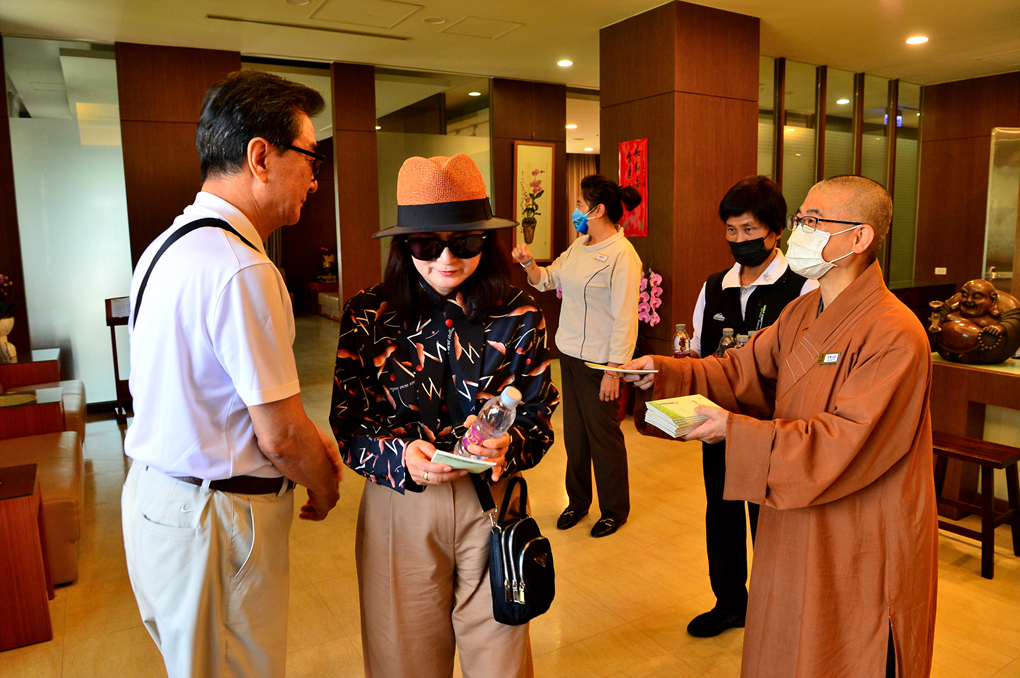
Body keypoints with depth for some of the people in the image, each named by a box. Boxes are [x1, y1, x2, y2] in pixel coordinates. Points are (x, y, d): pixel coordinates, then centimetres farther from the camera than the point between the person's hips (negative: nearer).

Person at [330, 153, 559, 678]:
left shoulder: (519, 317, -4)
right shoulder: (369, 315, -6)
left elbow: (539, 421, -1)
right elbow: (348, 427, -5)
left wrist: (505, 446, -23)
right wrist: (401, 455, -24)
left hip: (491, 503, 1)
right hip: (399, 511, 0)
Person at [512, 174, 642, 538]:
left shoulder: (622, 255, -17)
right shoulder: (579, 245, 9)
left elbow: (625, 320, -19)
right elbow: (547, 280, 16)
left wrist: (614, 371, -19)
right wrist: (528, 263, -4)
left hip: (598, 361, -8)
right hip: (569, 353, 8)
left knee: (603, 434, 7)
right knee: (574, 431, 17)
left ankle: (614, 509, 27)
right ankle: (578, 500, 35)